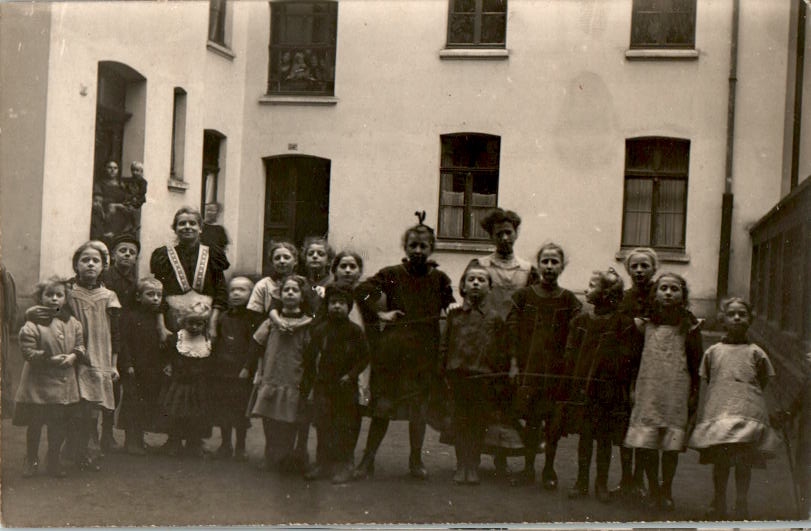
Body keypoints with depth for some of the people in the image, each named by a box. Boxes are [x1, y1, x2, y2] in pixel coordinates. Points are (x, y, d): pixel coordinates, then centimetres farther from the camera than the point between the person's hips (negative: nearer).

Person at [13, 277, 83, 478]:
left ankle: (54, 460, 29)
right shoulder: (33, 324, -12)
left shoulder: (72, 323, 3)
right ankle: (31, 460, 27)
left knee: (59, 425, 12)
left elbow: (80, 345, 9)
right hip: (38, 383, -4)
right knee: (35, 424, 10)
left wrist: (74, 356, -11)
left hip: (65, 384, 4)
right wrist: (50, 359, -21)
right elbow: (28, 351, -15)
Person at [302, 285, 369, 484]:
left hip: (346, 387, -2)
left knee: (346, 427, 0)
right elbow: (310, 357, 9)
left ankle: (344, 466, 7)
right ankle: (323, 464, 14)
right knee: (323, 426, 5)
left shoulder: (355, 331, -3)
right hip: (323, 385, 2)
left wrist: (351, 375, -10)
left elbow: (364, 357, 1)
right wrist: (307, 383, 7)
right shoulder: (320, 330, 3)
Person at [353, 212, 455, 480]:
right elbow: (363, 291, -3)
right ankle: (368, 459, 13)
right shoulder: (391, 274, 1)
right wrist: (380, 314, -8)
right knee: (383, 406, 2)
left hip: (424, 352, 2)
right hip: (391, 349, -1)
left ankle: (416, 460, 20)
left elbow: (451, 308, 20)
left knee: (419, 407, 6)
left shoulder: (439, 279, 7)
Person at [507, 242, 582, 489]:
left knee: (554, 421, 2)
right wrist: (514, 364, -2)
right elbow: (512, 331, 4)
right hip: (529, 367, 0)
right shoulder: (524, 295, 4)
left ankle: (549, 470, 16)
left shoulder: (569, 301, 4)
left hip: (557, 369, 0)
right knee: (531, 420, 3)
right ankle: (528, 469, 15)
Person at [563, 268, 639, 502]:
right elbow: (571, 354, 6)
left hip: (607, 390, -3)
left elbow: (625, 360, -6)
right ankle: (582, 481, 19)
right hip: (581, 387, 3)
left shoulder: (623, 324, -5)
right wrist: (569, 385, 0)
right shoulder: (580, 321, 6)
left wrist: (624, 390, -11)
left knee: (604, 439, 6)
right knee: (584, 435, 9)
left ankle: (602, 483, 18)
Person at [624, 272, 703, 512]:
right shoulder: (645, 324, 7)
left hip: (677, 390, -2)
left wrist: (695, 394, 1)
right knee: (645, 443, 0)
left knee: (671, 444, 0)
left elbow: (696, 362, 4)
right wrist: (634, 388, 9)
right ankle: (653, 489, 17)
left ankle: (666, 490, 17)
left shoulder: (688, 326, 1)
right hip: (648, 389, 2)